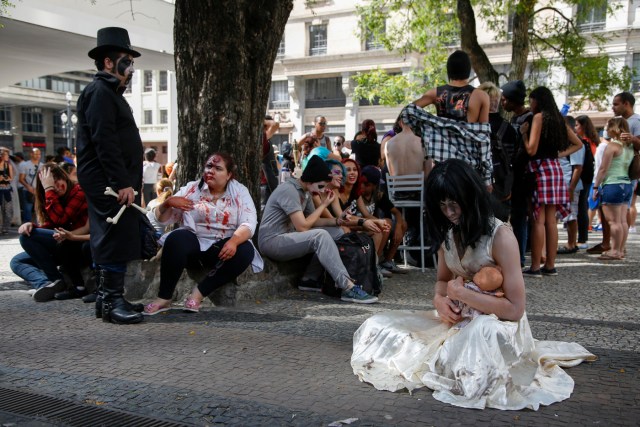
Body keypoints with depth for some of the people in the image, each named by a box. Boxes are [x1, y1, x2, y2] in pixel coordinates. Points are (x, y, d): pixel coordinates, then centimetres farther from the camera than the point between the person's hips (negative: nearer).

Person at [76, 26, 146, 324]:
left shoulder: (110, 93, 23)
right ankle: (112, 301, -5)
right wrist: (122, 183, -23)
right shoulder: (100, 92, -9)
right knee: (117, 240, -10)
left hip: (113, 183, 10)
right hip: (109, 184, -10)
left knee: (109, 241, 12)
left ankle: (107, 299, 18)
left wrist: (128, 182, 19)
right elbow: (104, 142, -20)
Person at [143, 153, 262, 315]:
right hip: (194, 245, 0)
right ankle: (164, 298, -22)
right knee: (177, 239, -32)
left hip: (222, 249, 0)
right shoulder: (191, 189, 5)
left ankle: (198, 294, -23)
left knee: (246, 251, -30)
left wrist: (233, 241, -31)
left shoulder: (240, 192, 3)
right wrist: (168, 202, -18)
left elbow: (249, 223, -11)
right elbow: (162, 219, 4)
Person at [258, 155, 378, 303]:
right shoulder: (289, 190, -19)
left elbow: (313, 221, 13)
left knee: (338, 232, 4)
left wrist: (338, 221, -3)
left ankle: (310, 279, 4)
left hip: (289, 236, 10)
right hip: (272, 241, -10)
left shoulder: (306, 192, 10)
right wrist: (324, 204, -14)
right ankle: (348, 288, -33)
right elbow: (303, 226, -23)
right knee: (320, 235, -32)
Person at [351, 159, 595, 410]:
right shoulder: (449, 232, 3)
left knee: (479, 334, -45)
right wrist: (440, 300, -10)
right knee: (377, 326, -7)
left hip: (500, 325, -6)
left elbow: (515, 309, -21)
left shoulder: (500, 236, -19)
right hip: (459, 321, 6)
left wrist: (460, 293, -19)